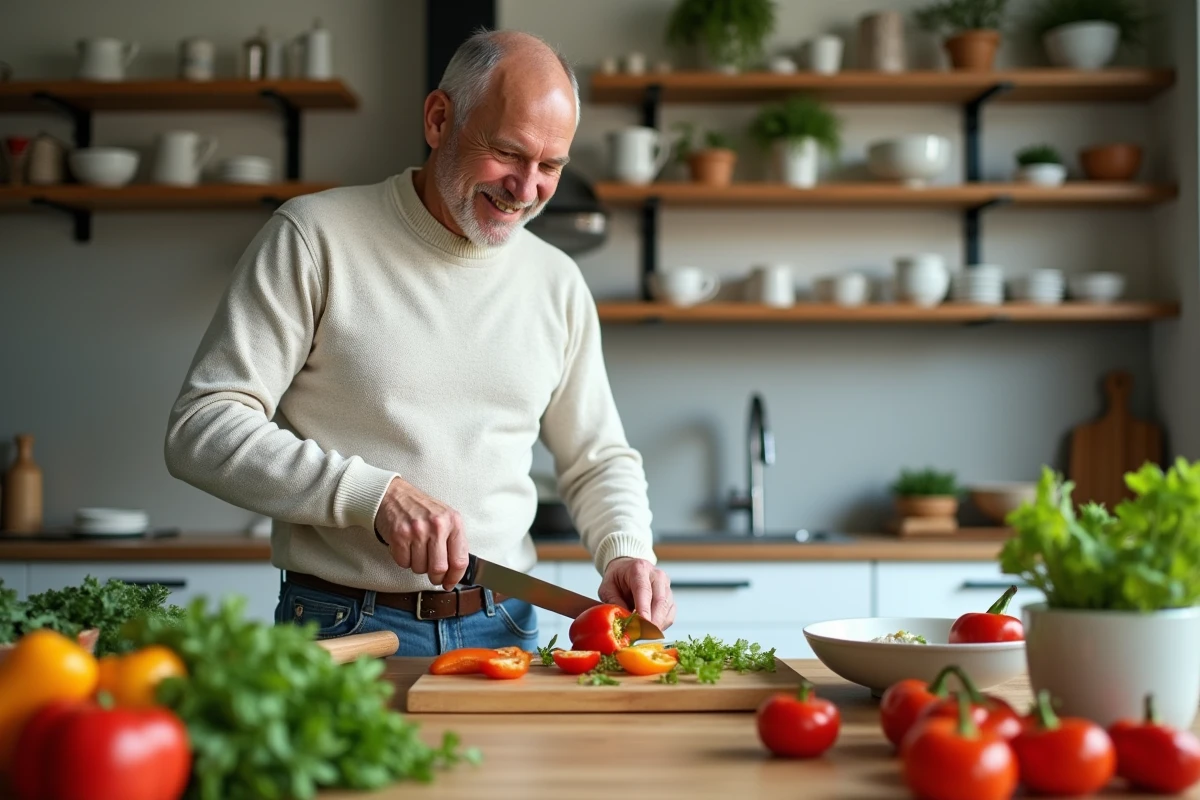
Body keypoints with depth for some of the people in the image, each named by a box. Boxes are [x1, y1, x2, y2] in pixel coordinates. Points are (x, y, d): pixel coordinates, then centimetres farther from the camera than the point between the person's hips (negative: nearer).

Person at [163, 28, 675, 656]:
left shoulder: (557, 282, 11)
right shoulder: (315, 238, -4)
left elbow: (598, 462, 18)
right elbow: (200, 430, -9)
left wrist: (626, 553, -3)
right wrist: (375, 493, -19)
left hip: (502, 629, 4)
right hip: (340, 625, -3)